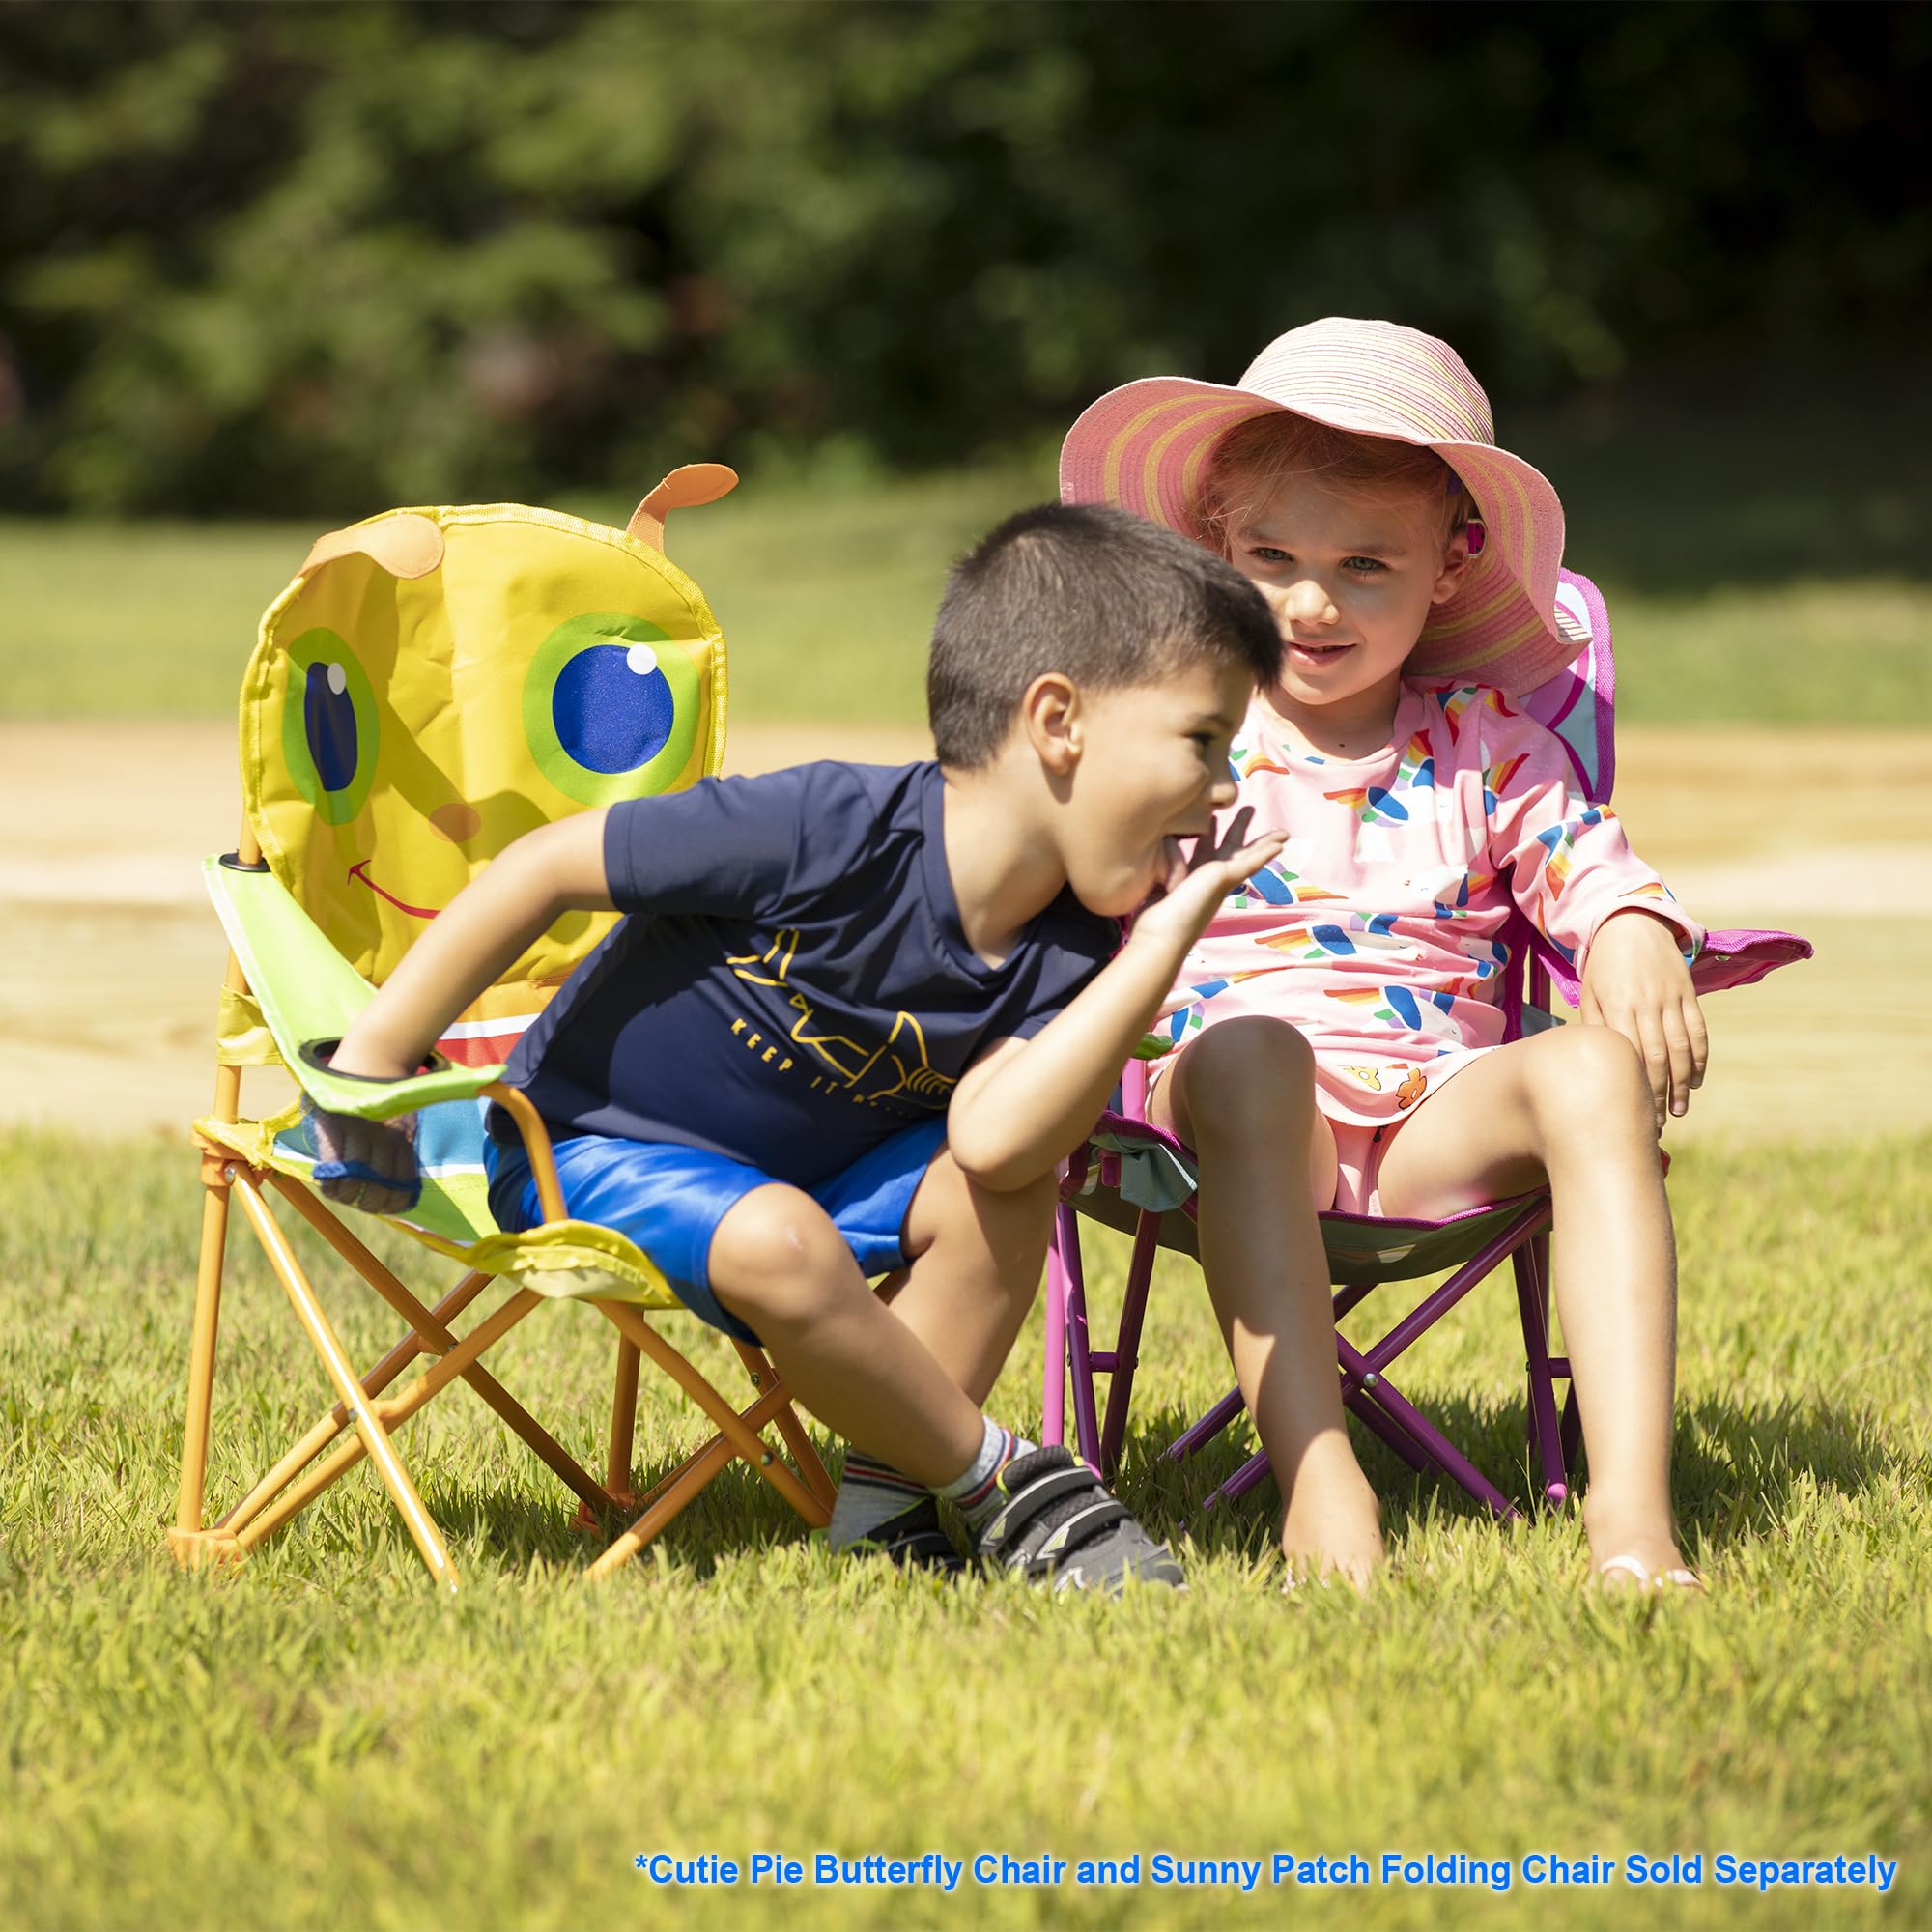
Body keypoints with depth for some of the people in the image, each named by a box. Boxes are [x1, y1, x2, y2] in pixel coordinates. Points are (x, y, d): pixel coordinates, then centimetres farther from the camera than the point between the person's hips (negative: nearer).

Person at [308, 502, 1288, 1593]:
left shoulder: (1068, 948, -10)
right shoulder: (834, 831, -30)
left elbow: (994, 1139, -29)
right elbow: (549, 869, -23)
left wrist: (1166, 941, -29)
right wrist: (373, 1064, -19)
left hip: (800, 1171, 7)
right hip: (592, 1146, -7)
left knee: (1014, 1183, -16)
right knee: (779, 1246, -35)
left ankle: (887, 1487, -8)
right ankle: (1002, 1483, -14)